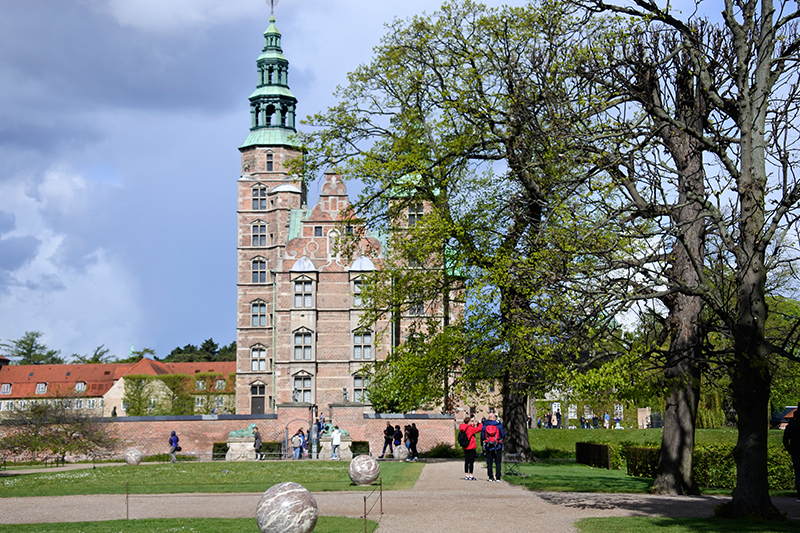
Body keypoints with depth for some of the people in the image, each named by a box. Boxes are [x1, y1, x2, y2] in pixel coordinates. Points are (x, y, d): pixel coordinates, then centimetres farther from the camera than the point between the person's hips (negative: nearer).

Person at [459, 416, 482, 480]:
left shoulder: (462, 428, 6)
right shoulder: (470, 428, -17)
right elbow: (479, 429, -11)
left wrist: (473, 424, 16)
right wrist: (479, 423, 6)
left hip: (465, 447, 8)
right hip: (471, 447, -8)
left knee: (466, 461, 12)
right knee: (471, 461, -3)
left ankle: (466, 475, 15)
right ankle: (470, 475, -4)